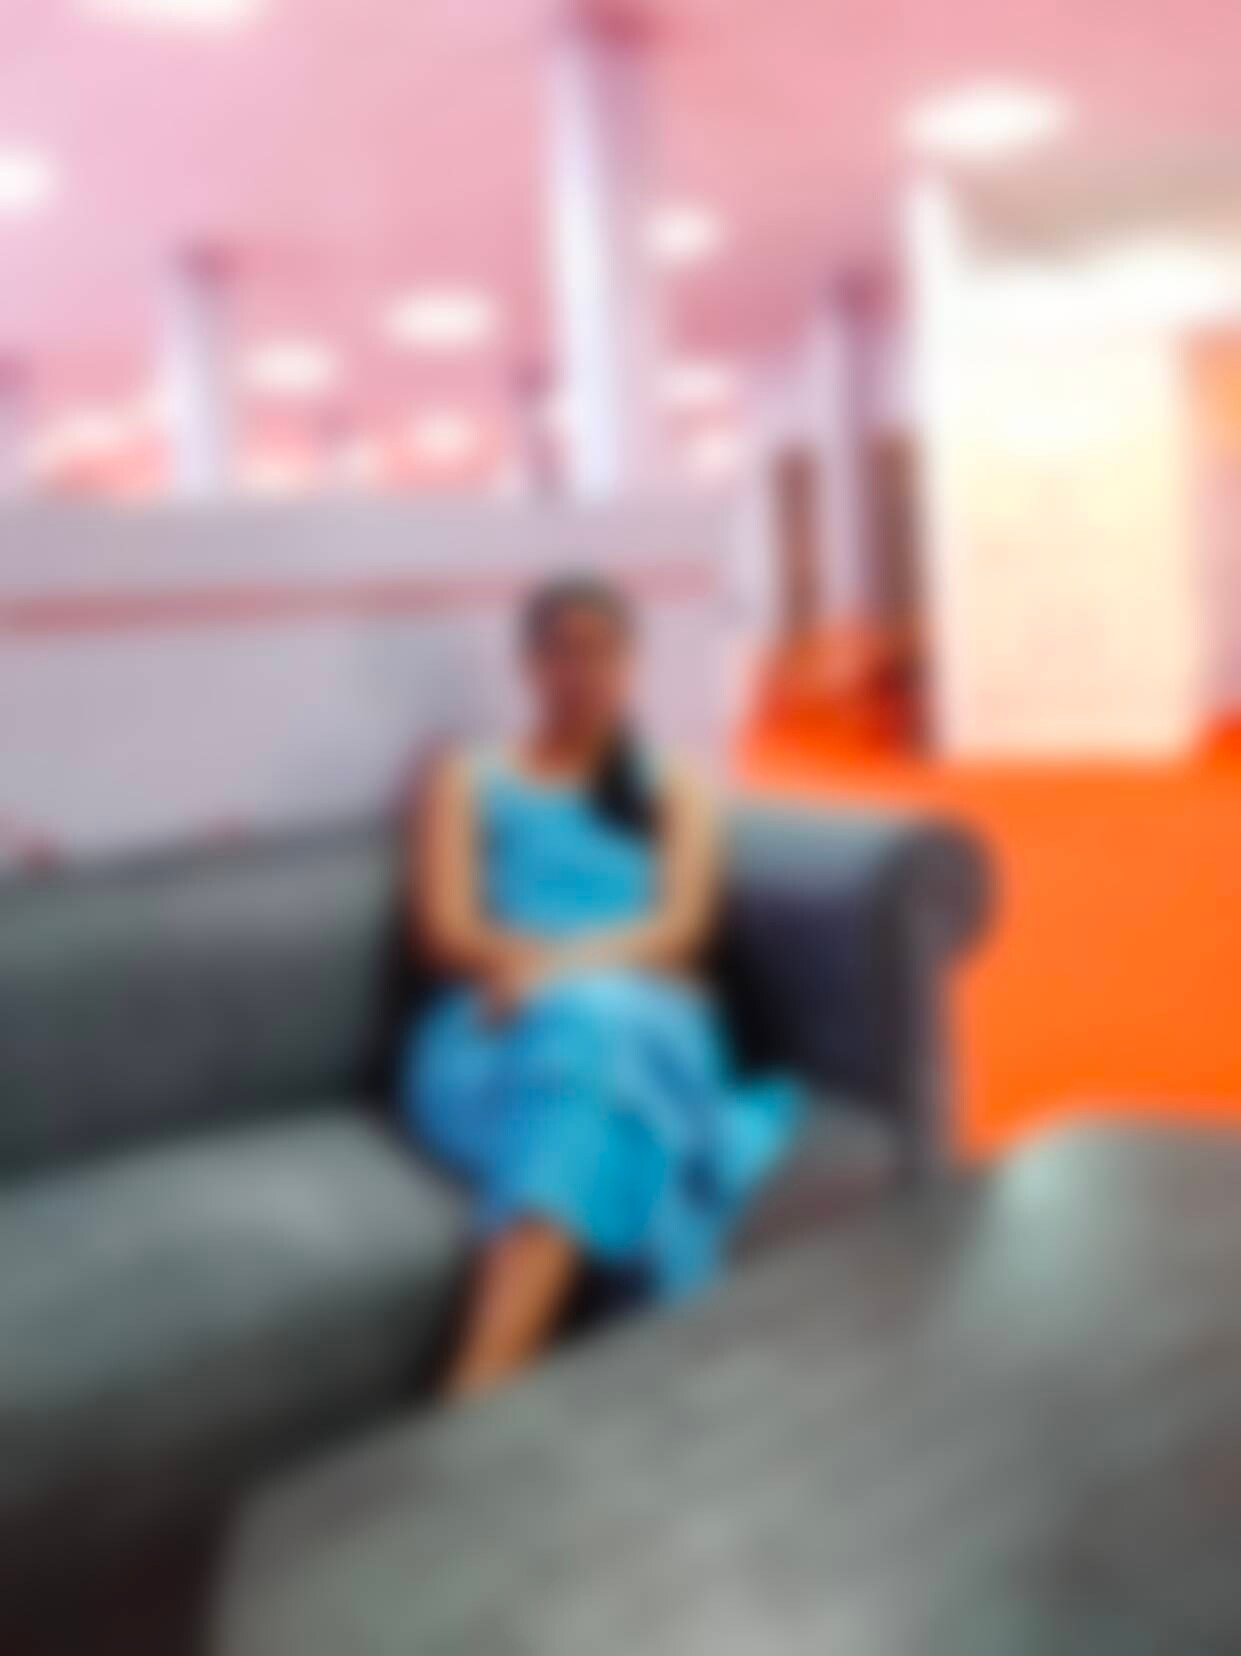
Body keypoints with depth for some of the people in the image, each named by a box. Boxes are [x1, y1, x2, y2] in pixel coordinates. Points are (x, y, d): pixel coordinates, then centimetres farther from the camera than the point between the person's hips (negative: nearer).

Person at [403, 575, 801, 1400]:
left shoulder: (674, 788, 24)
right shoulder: (470, 781, 21)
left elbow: (678, 928, 6)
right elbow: (449, 930, 5)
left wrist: (562, 970, -15)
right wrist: (536, 967, -14)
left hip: (640, 1021, 1)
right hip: (497, 1035, -1)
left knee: (588, 1030, -39)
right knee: (584, 1031, -40)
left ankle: (476, 1393, -53)